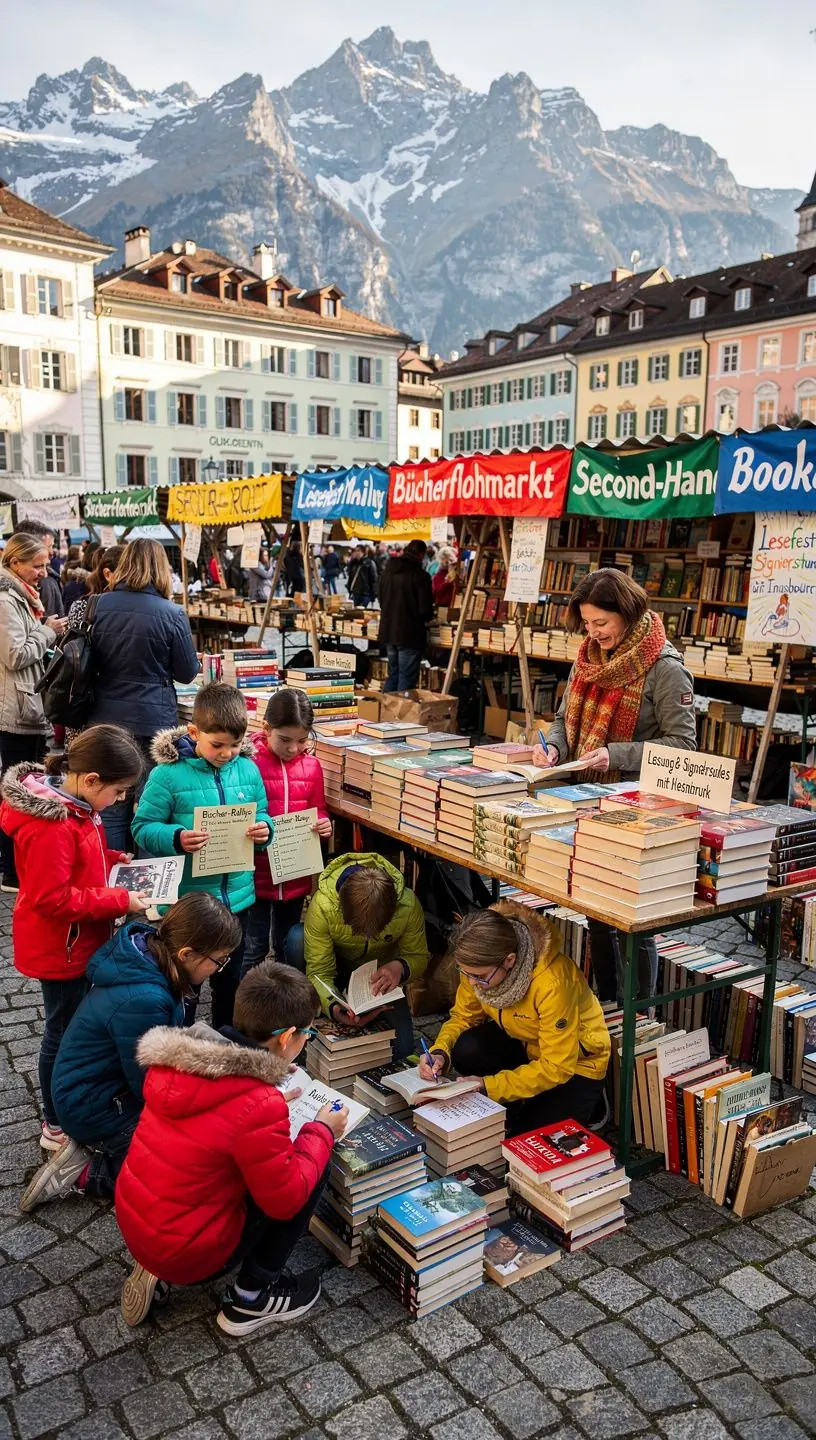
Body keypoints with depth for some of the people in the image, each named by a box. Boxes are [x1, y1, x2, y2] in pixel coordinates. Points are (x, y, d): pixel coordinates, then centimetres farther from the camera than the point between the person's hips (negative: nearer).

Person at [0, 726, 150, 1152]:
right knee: (64, 1032, 7)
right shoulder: (50, 826, -31)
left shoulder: (72, 805, 0)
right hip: (60, 948, -9)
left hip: (76, 942, 9)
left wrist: (114, 861, 2)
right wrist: (119, 901, -26)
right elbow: (53, 899, -30)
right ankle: (57, 1126, 25)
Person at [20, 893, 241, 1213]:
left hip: (108, 1081, 9)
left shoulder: (148, 946, -10)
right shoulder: (141, 1001, -36)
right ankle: (85, 1175, 1)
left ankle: (96, 1146, 13)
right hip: (94, 1107, -9)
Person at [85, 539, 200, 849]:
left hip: (106, 720, 3)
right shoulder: (172, 614, -10)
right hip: (153, 721, -3)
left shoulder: (99, 606, -1)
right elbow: (187, 673, -1)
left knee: (111, 808, 11)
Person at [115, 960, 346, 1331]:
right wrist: (321, 1131, -3)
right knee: (314, 1171, 0)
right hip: (188, 1253, -7)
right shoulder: (259, 1106, -28)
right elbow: (286, 1198, -16)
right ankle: (251, 1299, 11)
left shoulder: (177, 1061, -7)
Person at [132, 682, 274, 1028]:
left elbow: (261, 815, 9)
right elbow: (142, 828, -11)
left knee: (230, 979, 22)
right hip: (187, 898, -4)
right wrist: (176, 839, -30)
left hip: (237, 894, 5)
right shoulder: (168, 773, -14)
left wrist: (264, 829, -14)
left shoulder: (247, 769, -2)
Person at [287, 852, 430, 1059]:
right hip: (339, 966, -1)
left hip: (381, 974, 1)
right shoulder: (323, 904, -36)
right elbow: (319, 972, -30)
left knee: (401, 1049, -17)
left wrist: (400, 967, -39)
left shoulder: (408, 905, -32)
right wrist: (333, 1006, -50)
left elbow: (418, 957, -15)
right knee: (297, 938, -34)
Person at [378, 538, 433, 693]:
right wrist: (425, 617, 6)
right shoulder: (420, 576, -15)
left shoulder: (388, 571, 6)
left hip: (388, 632, 7)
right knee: (406, 679, 0)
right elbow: (425, 609, -15)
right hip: (410, 634, -7)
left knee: (393, 674, 18)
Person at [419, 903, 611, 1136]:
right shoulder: (479, 966, -21)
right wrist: (440, 1052, -25)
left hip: (575, 1063, -5)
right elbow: (463, 1016, -5)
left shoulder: (553, 982, -37)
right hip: (524, 1045, 5)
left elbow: (556, 1068, -29)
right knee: (465, 1051, -24)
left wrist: (488, 1086, -30)